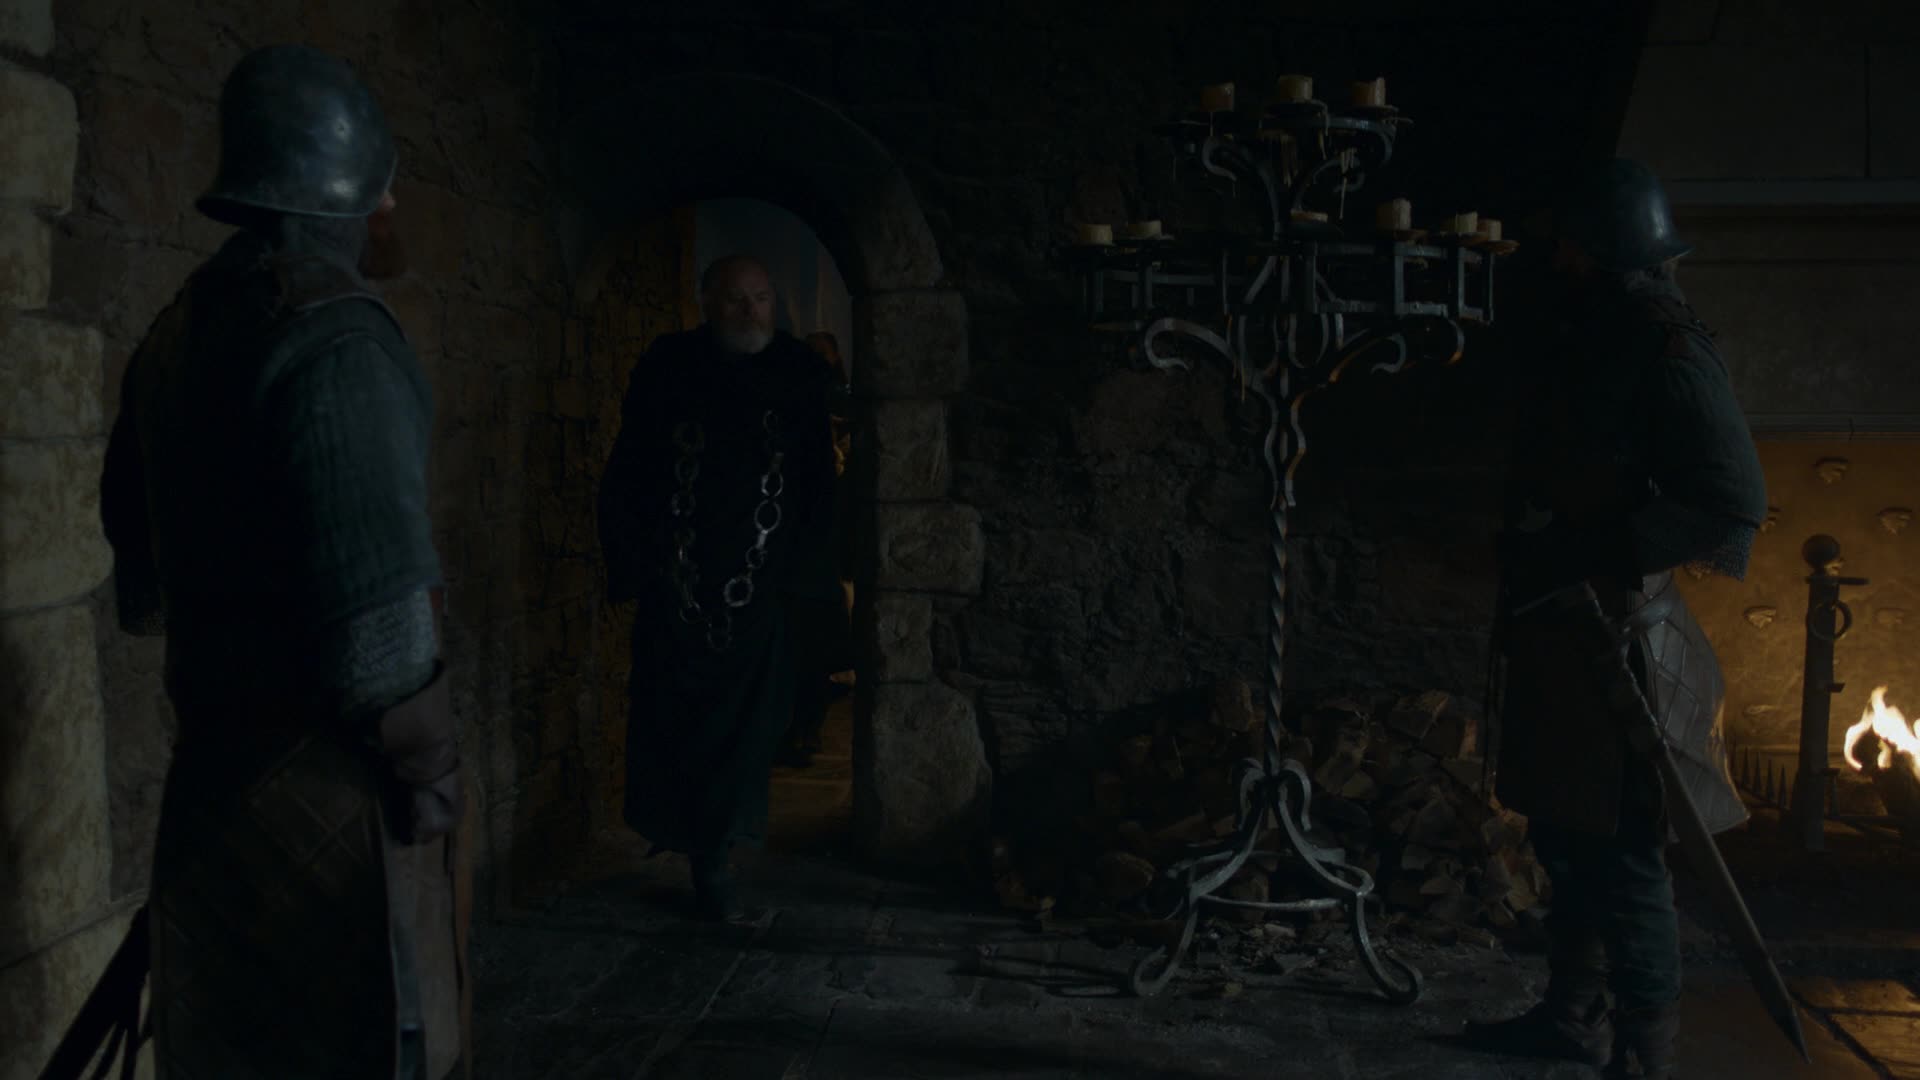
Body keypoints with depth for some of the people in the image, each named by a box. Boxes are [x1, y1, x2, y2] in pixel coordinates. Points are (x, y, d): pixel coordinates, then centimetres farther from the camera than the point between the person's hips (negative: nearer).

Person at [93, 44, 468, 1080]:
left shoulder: (180, 327, 10)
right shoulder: (335, 333, -18)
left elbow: (140, 566, 18)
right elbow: (375, 595, -24)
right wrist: (428, 762, -14)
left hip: (216, 764, 9)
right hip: (329, 774, -9)